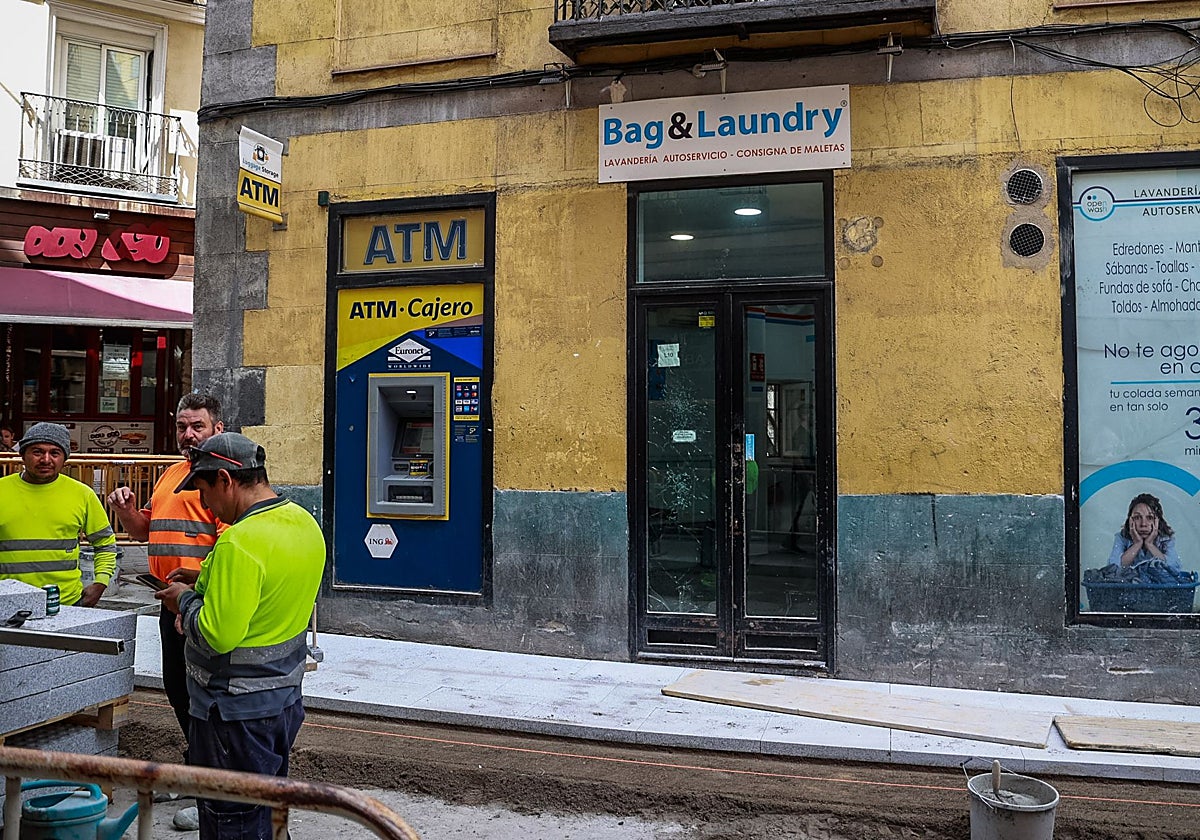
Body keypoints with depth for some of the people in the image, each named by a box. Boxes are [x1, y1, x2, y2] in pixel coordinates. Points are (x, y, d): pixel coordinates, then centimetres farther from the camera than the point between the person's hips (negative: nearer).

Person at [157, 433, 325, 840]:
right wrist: (207, 589, 10)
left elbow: (217, 636, -27)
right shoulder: (305, 522, 2)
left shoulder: (240, 542, -26)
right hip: (285, 697, 9)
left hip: (238, 712, -9)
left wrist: (185, 600, -9)